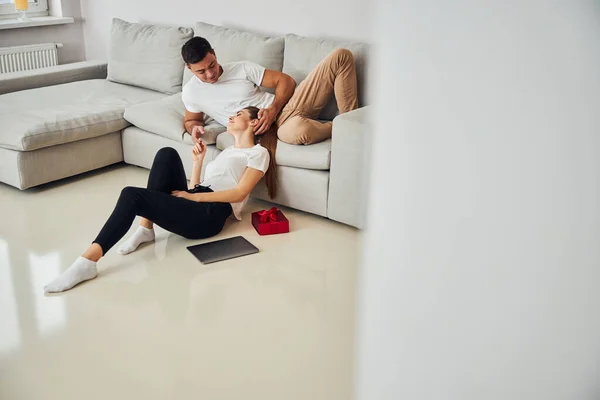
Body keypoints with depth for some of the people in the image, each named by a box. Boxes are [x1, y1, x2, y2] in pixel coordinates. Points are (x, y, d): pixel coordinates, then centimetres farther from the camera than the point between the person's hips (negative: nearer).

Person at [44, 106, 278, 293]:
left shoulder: (259, 152, 11)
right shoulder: (226, 151, 35)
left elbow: (239, 193, -7)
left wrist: (193, 196, -10)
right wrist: (198, 160, 13)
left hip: (208, 214, -7)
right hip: (191, 206, 7)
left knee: (132, 195, -24)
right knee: (167, 154, -16)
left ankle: (88, 262, -30)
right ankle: (145, 228, -15)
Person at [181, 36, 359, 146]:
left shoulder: (242, 68, 5)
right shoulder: (190, 92, 4)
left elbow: (286, 80, 4)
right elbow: (191, 120, 22)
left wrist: (273, 109, -15)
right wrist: (195, 128, -5)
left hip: (287, 107, 3)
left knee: (341, 56, -8)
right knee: (299, 130, -46)